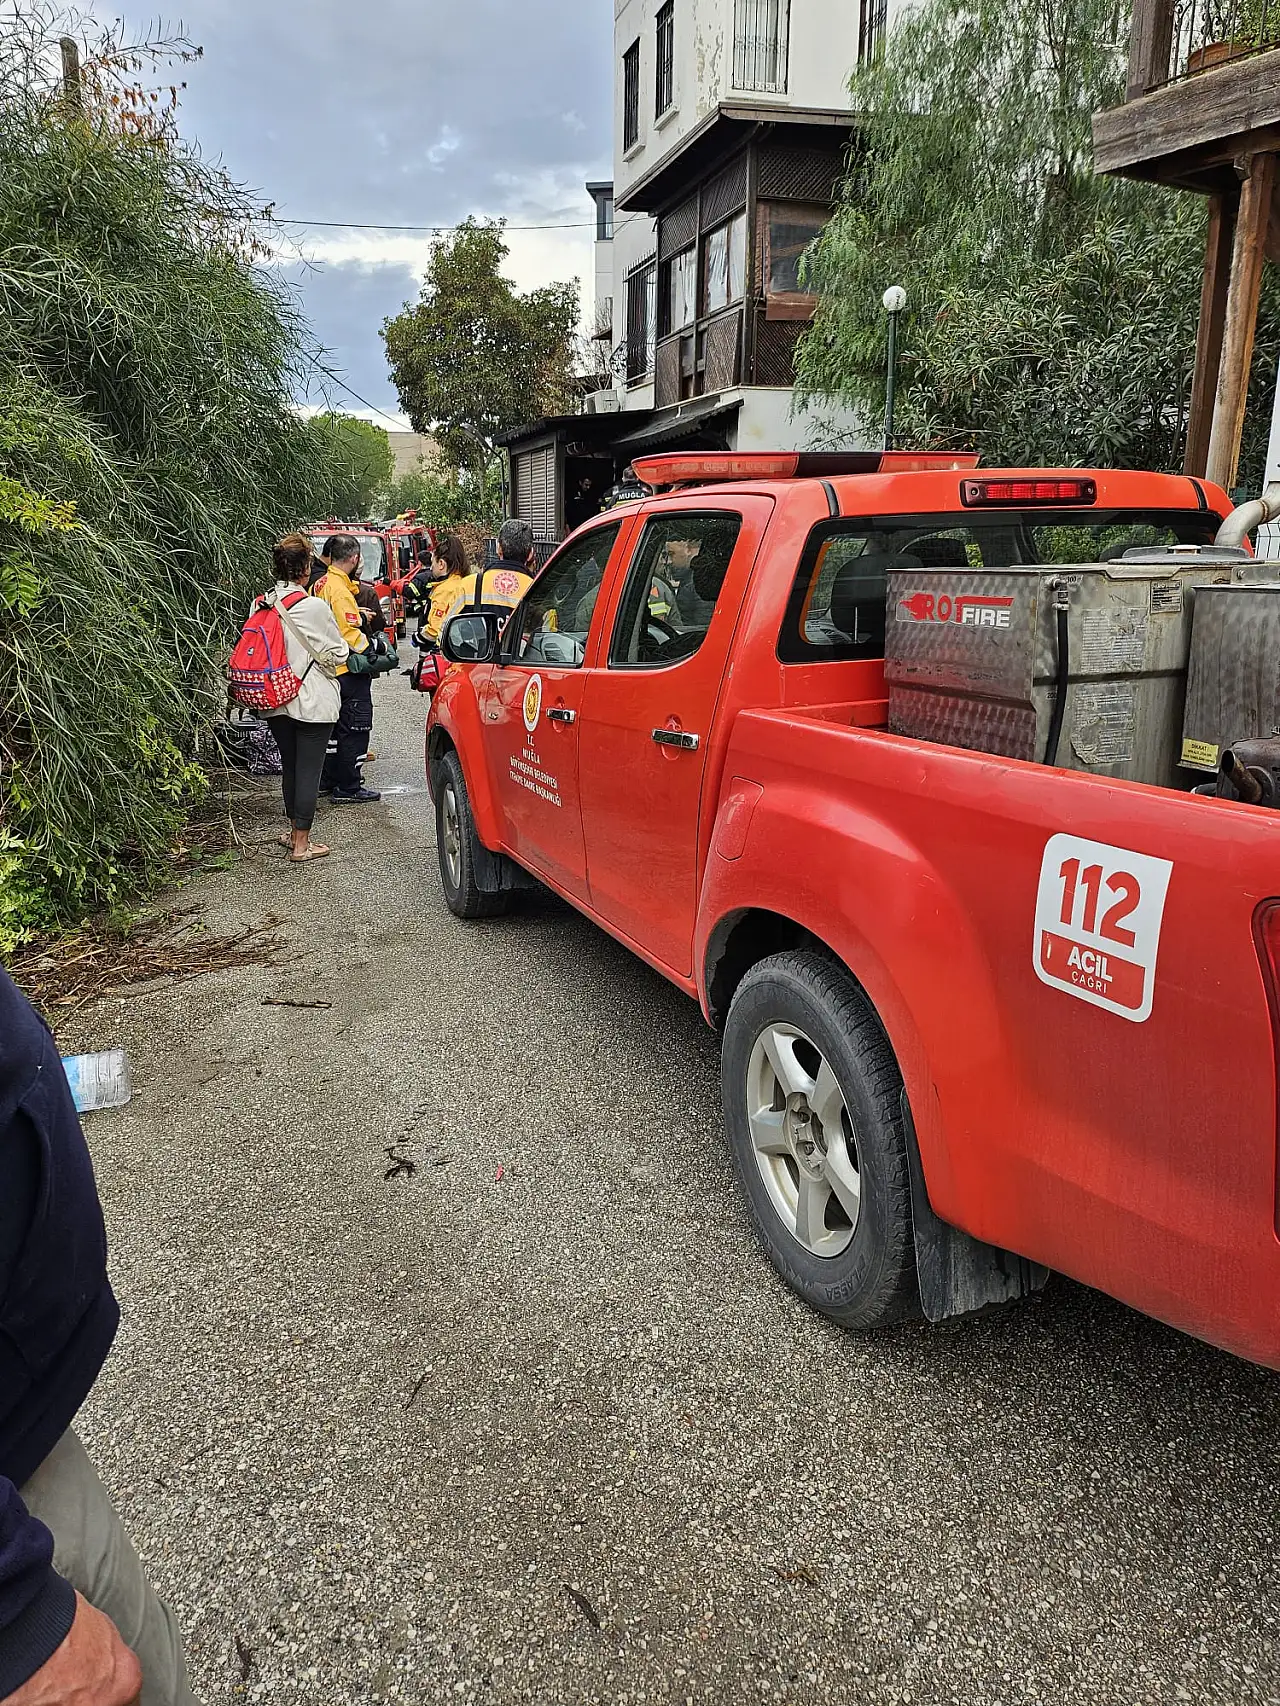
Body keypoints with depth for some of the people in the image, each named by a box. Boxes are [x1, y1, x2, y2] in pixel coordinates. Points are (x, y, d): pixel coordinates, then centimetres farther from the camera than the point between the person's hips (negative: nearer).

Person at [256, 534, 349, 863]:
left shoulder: (262, 605, -1)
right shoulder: (314, 607, -17)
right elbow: (338, 653, -9)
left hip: (276, 701, 6)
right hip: (313, 702, -6)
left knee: (289, 767, 19)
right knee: (309, 770, 2)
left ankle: (294, 829, 34)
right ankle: (301, 843, 6)